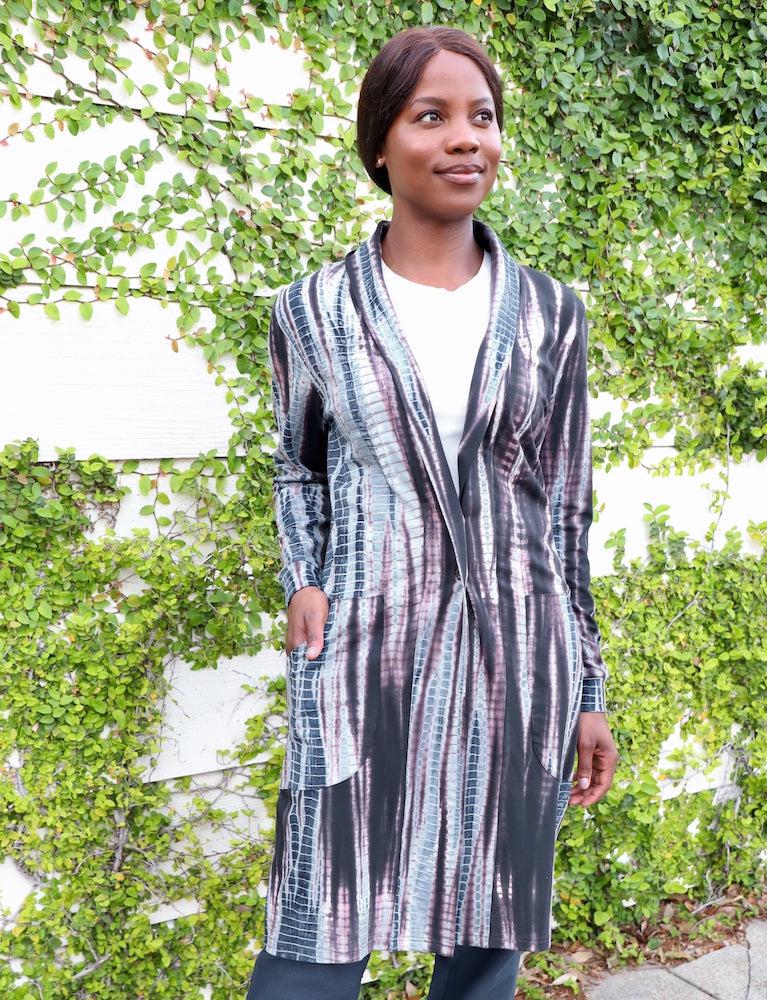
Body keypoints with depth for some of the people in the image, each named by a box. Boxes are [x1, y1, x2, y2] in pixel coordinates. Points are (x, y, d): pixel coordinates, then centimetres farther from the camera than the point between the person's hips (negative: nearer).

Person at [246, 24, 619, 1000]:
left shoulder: (549, 312, 4)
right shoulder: (314, 309, 2)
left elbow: (565, 507, 7)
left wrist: (589, 689, 8)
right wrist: (303, 579, -2)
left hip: (518, 660, 2)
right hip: (365, 654, -1)